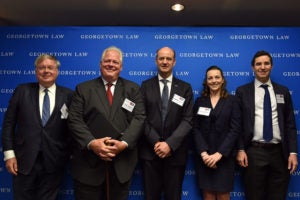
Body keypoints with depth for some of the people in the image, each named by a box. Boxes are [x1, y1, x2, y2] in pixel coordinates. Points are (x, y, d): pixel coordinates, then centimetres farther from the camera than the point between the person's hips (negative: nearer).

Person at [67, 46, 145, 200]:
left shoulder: (133, 89, 8)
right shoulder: (83, 89, 6)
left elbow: (139, 118, -2)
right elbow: (75, 120, -2)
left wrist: (124, 143, -17)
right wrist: (91, 143, -18)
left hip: (122, 163, 1)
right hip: (89, 162, -1)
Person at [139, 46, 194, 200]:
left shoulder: (185, 88, 5)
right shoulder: (146, 86, 6)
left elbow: (187, 120, -3)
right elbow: (142, 118, -1)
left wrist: (170, 144, -14)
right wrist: (156, 142, -12)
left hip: (175, 152, 0)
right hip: (150, 151, 0)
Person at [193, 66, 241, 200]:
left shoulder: (232, 100, 3)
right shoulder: (200, 101, 7)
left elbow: (235, 129, -5)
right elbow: (196, 129, 0)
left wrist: (219, 153, -14)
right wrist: (203, 153, -13)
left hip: (225, 156, -1)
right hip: (203, 156, 1)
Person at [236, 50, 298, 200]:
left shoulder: (283, 91, 10)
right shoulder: (242, 91, 3)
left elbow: (290, 124, 8)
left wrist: (292, 152, 0)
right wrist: (240, 150, -6)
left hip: (279, 152, 2)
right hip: (254, 152, -2)